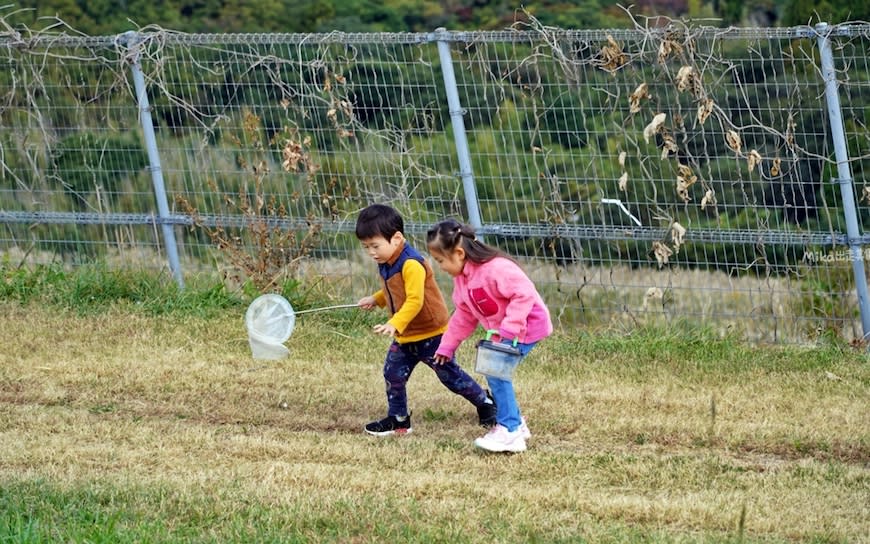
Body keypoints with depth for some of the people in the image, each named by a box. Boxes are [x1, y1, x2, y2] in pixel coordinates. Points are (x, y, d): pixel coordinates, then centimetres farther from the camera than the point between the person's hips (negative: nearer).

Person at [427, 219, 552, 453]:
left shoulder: (495, 269, -28)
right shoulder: (462, 278, 5)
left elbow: (524, 294, -32)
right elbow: (463, 316, 16)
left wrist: (509, 328, -35)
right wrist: (447, 346, 16)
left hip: (526, 326, -10)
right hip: (501, 330, 10)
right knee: (493, 371, 9)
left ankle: (510, 432, -12)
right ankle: (515, 422, 26)